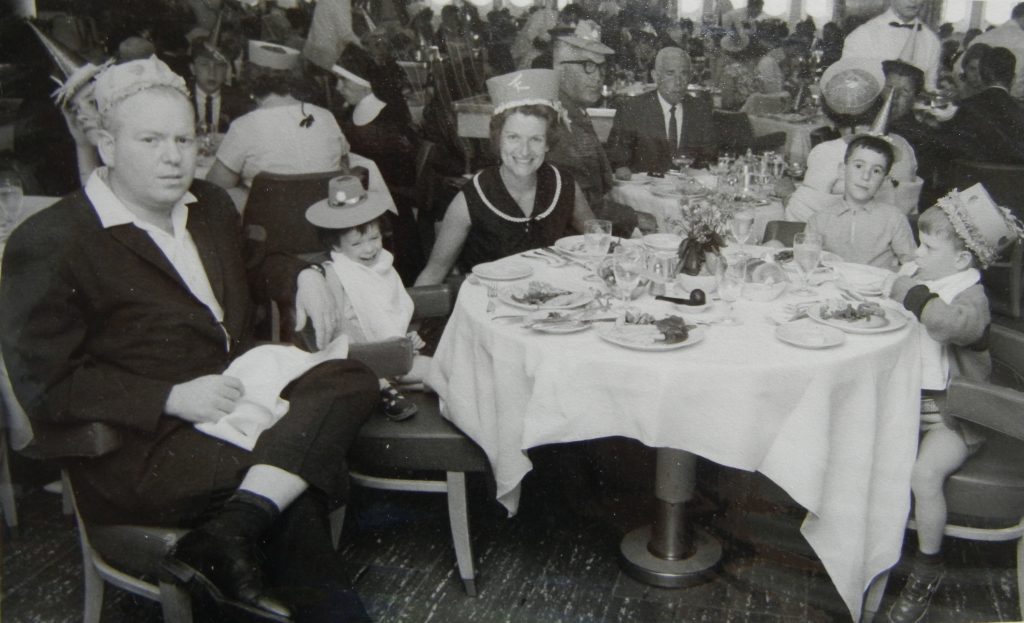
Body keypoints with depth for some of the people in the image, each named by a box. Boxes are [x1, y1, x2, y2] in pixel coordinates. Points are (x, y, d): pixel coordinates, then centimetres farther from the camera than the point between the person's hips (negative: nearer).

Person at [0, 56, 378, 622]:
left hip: (234, 398, 8)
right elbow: (47, 387, -10)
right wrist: (173, 399, -20)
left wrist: (299, 274, 11)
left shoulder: (210, 205, 13)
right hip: (137, 452, -8)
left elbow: (248, 260, 34)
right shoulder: (48, 243, -8)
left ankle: (225, 534, -23)